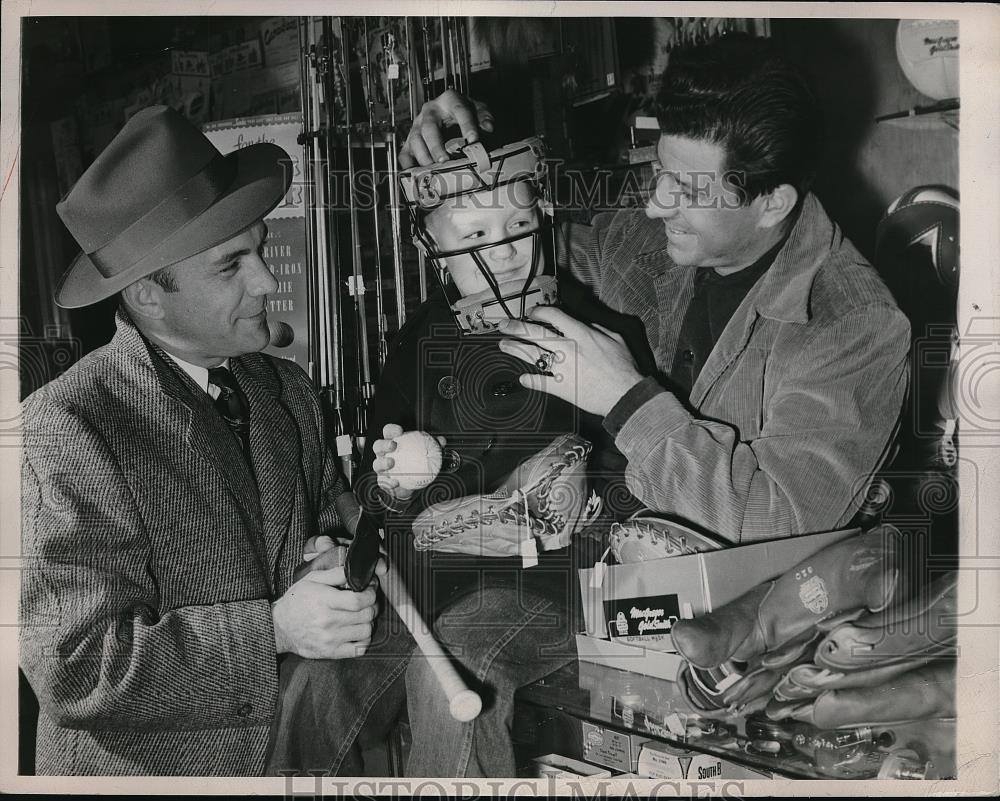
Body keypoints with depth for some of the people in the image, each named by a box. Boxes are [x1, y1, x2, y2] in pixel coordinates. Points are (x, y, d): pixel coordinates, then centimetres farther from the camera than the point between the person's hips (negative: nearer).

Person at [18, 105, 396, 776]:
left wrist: (342, 559, -13)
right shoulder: (63, 431, -21)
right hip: (147, 766, -5)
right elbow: (75, 669, -23)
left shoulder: (290, 392, -5)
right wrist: (274, 630, -24)